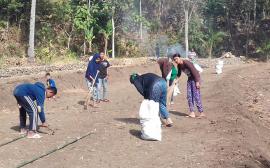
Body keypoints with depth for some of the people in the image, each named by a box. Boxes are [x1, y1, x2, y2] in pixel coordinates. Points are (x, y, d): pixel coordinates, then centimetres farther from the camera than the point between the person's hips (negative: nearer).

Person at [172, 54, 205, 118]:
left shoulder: (186, 63, -23)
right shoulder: (179, 65, 0)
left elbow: (194, 71, -24)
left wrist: (197, 82, -24)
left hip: (195, 78, -8)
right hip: (190, 79, 8)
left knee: (196, 96, -10)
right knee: (189, 96, 1)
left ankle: (201, 112, -4)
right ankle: (192, 112, 3)